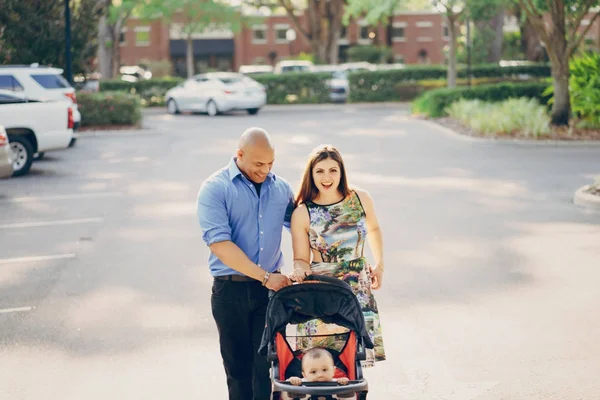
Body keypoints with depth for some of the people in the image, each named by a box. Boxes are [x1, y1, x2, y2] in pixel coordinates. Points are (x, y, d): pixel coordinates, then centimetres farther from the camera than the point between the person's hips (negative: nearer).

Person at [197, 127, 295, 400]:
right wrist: (265, 277, -18)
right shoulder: (215, 188, -7)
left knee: (268, 364, -1)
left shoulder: (281, 188, 7)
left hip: (272, 287, 2)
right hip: (231, 290, -2)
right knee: (238, 367, 10)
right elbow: (219, 243, -16)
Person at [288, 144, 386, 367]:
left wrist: (379, 265, 14)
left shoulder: (361, 200, -1)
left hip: (359, 288, 2)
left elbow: (374, 229, 20)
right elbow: (301, 259, 0)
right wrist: (300, 271, -22)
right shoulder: (302, 213, -7)